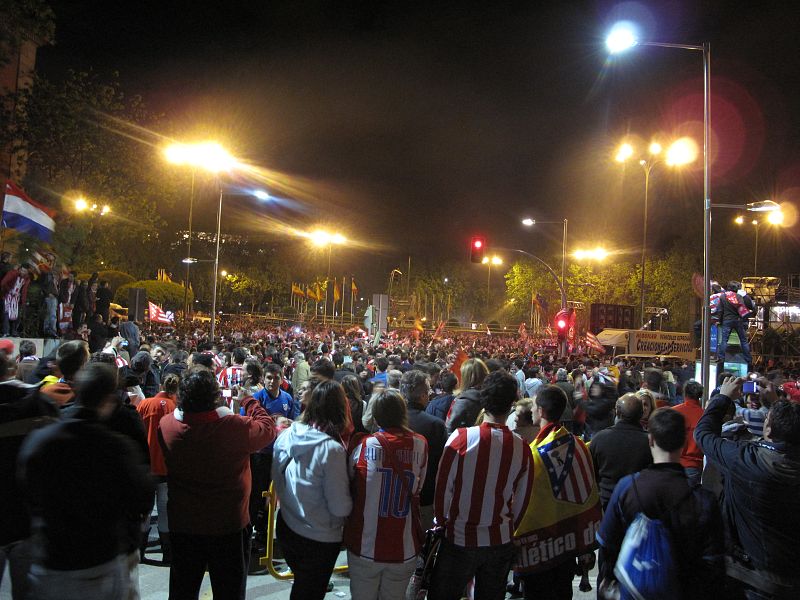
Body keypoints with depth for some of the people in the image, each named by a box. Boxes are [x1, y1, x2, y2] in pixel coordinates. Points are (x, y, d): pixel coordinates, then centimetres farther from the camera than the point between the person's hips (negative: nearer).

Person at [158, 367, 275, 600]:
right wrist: (248, 401, 5)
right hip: (228, 526, -3)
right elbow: (268, 428, -10)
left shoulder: (166, 425, -16)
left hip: (182, 526, 4)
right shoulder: (235, 427, -27)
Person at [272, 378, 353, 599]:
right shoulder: (331, 449, -27)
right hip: (319, 539, -5)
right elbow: (340, 507, -23)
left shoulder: (286, 436, -9)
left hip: (286, 527, 5)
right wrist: (353, 500, -4)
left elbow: (276, 480, 5)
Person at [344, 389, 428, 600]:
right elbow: (418, 488, 1)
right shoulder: (420, 444, -8)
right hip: (405, 549, 1)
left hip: (365, 545, -1)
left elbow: (349, 480, 3)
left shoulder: (364, 446, -11)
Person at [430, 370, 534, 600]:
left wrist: (442, 521, 6)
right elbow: (521, 500, 0)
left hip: (459, 539, -2)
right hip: (500, 542, 3)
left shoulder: (462, 438, -18)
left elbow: (443, 487, -11)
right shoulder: (521, 448, -10)